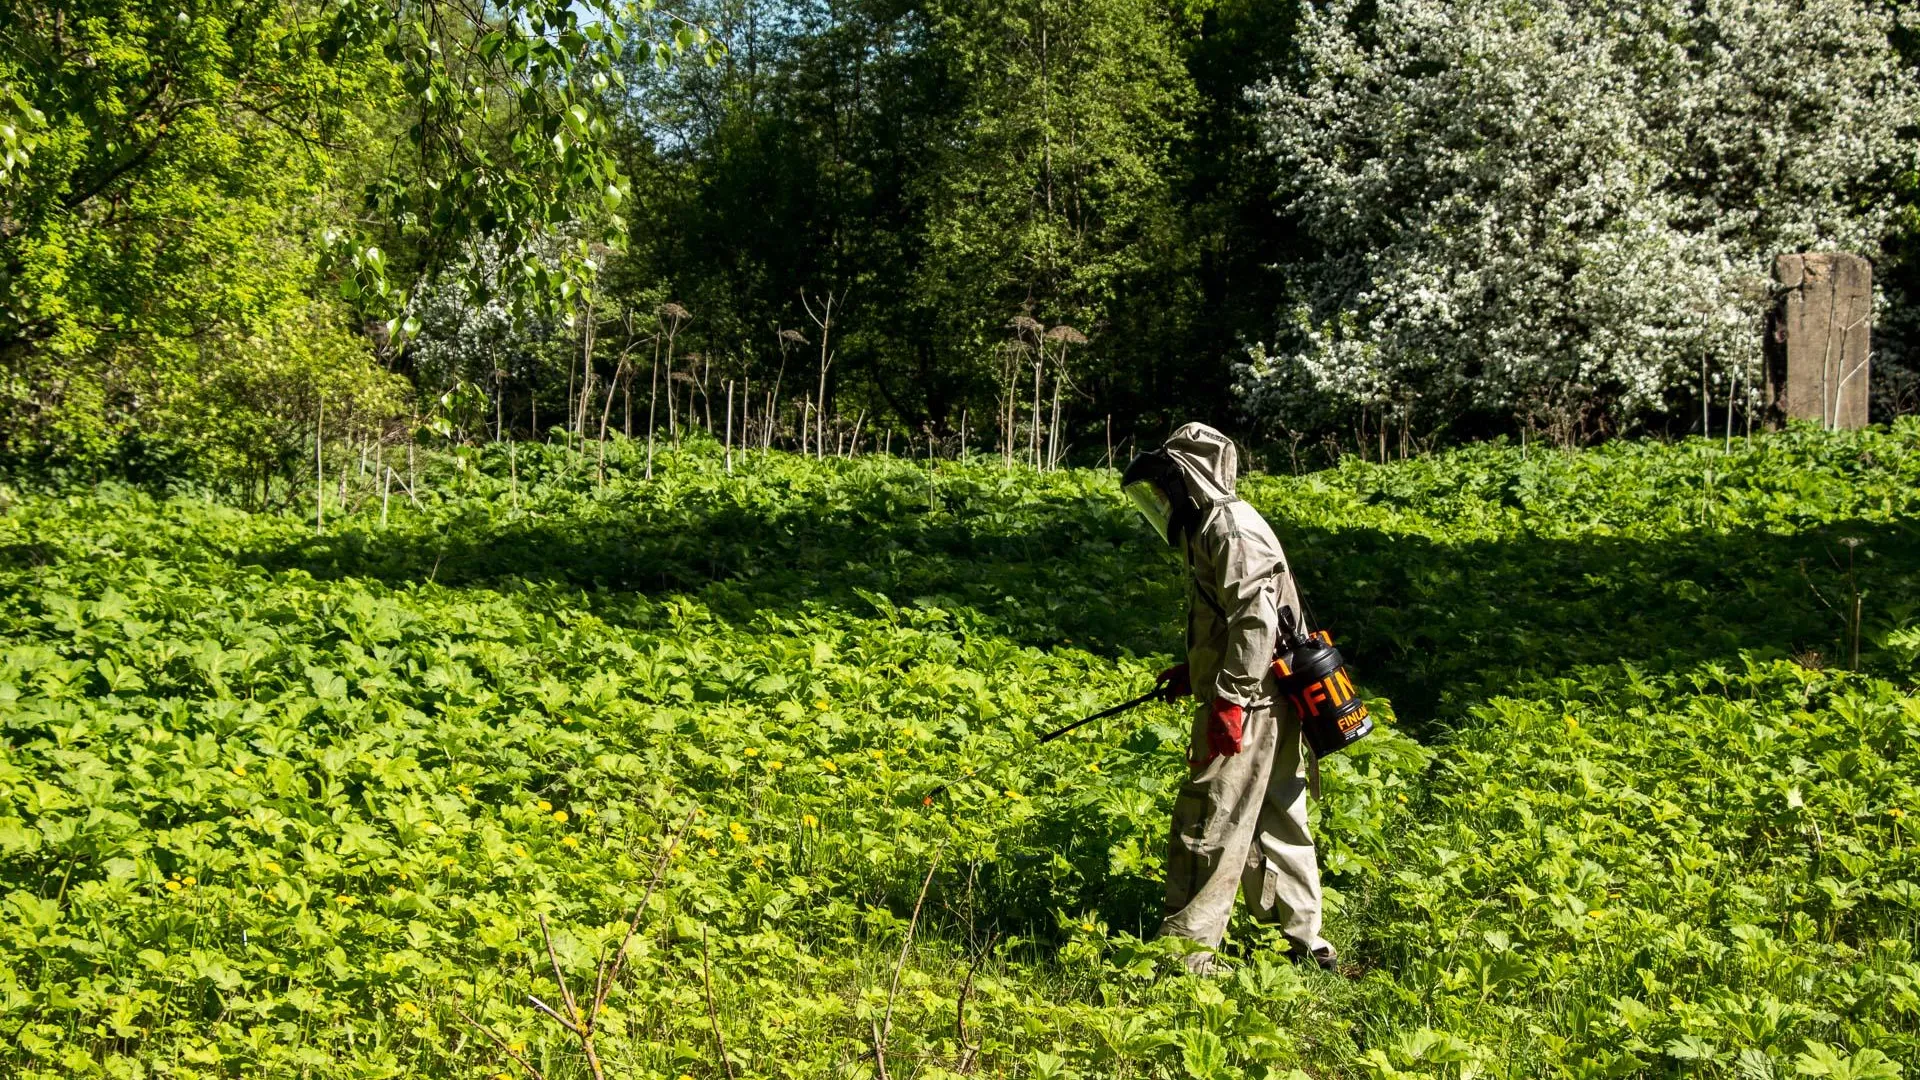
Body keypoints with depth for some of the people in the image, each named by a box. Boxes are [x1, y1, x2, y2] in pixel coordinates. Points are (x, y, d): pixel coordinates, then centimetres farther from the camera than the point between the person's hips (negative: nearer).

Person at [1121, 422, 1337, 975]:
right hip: (1265, 705, 11)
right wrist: (1193, 674, 19)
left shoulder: (1229, 527, -14)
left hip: (1246, 707, -11)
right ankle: (1304, 940, 26)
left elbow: (1257, 618, -24)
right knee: (1274, 821, 17)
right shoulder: (1214, 527, 18)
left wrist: (1229, 699, -25)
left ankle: (1185, 954, -2)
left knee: (1208, 826, -6)